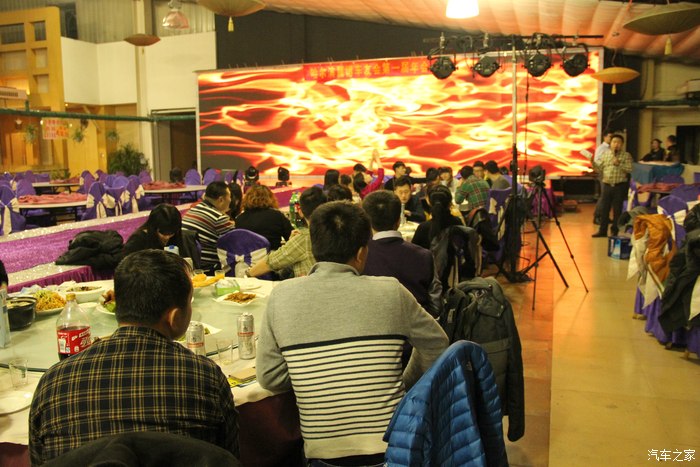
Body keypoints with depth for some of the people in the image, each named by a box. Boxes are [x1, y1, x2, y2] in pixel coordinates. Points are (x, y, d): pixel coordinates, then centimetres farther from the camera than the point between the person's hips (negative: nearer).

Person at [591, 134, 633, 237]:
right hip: (607, 185, 3)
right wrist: (593, 162, -8)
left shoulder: (626, 155, 0)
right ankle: (602, 230, 15)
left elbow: (629, 170, -9)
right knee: (604, 208, 6)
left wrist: (619, 164, -18)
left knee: (617, 210, 4)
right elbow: (600, 169, 8)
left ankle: (614, 231, 15)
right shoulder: (605, 154, 9)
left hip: (620, 186, -3)